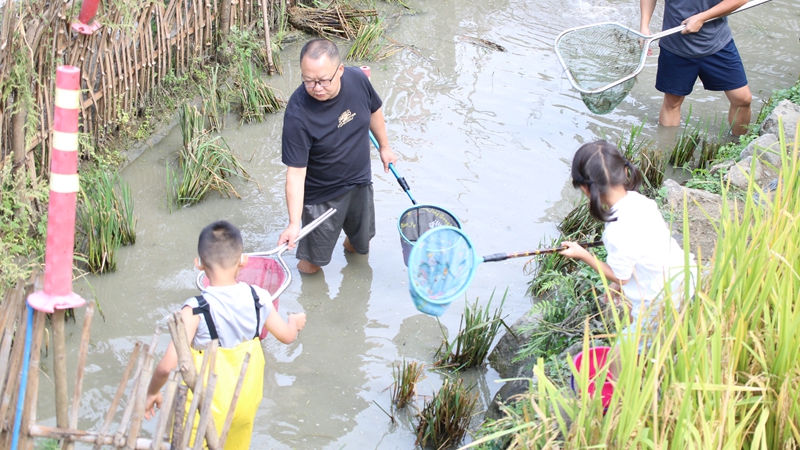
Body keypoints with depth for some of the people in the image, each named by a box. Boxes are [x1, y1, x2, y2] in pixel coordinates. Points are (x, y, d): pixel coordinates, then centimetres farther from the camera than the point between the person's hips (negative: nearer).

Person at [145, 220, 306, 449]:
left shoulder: (196, 310, -27)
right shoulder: (258, 298, -13)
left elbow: (168, 365, -29)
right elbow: (287, 335, 4)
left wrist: (152, 392, -10)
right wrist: (295, 322, 27)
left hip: (209, 407, -5)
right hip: (247, 400, 5)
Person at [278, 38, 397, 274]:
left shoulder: (357, 79, -23)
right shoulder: (297, 115, -37)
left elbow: (374, 111, 1)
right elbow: (295, 173, -32)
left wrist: (384, 146, 15)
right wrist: (294, 223, -38)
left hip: (360, 182, 5)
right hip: (322, 195, -5)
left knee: (362, 237, 31)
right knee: (313, 258, 16)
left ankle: (352, 244, 64)